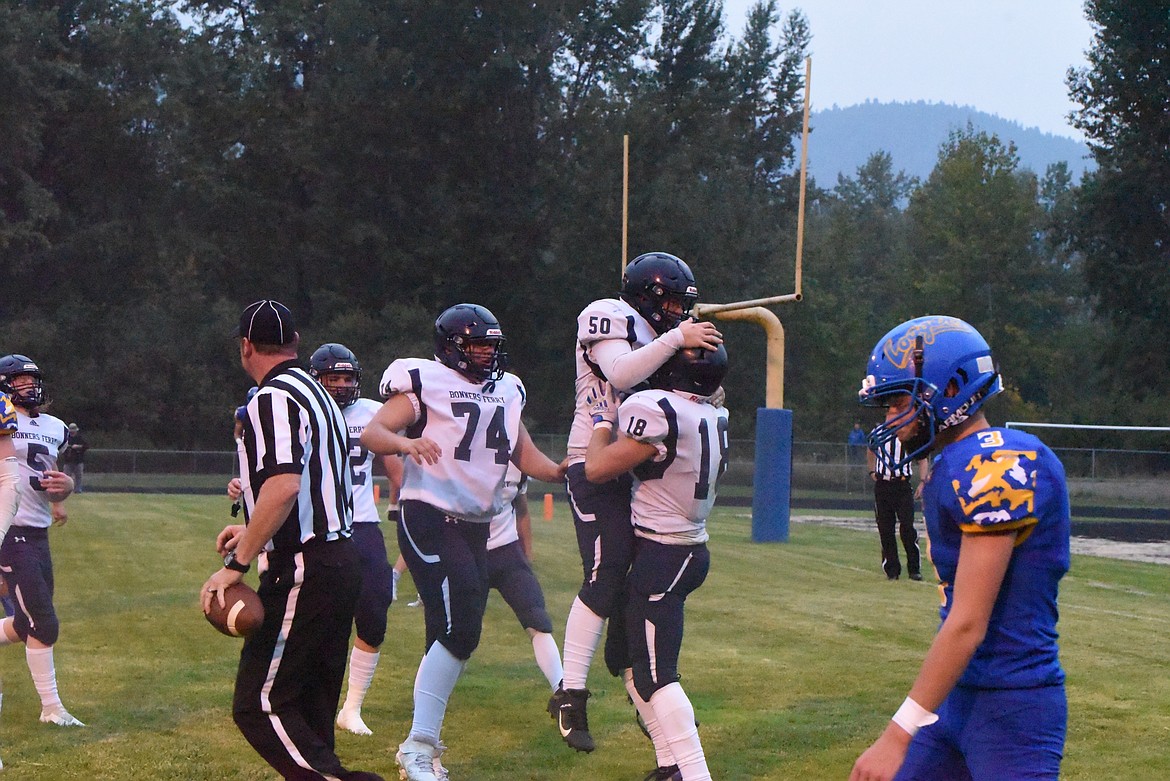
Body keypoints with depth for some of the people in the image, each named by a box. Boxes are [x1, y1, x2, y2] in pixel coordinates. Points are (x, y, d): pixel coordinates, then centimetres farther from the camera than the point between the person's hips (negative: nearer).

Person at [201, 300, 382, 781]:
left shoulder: (275, 398, -12)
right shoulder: (319, 395, 18)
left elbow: (284, 485, -26)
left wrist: (237, 564, -23)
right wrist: (253, 532, 33)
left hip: (303, 573, -10)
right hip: (340, 563, 10)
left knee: (259, 706, -9)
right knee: (311, 712, 13)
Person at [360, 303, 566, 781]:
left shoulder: (506, 392, 15)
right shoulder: (426, 382, -7)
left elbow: (526, 456, 17)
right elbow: (371, 434, -15)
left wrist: (563, 472, -1)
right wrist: (406, 442, -35)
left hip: (476, 526, 8)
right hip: (429, 519, -8)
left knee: (454, 636, 9)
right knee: (458, 629, -18)